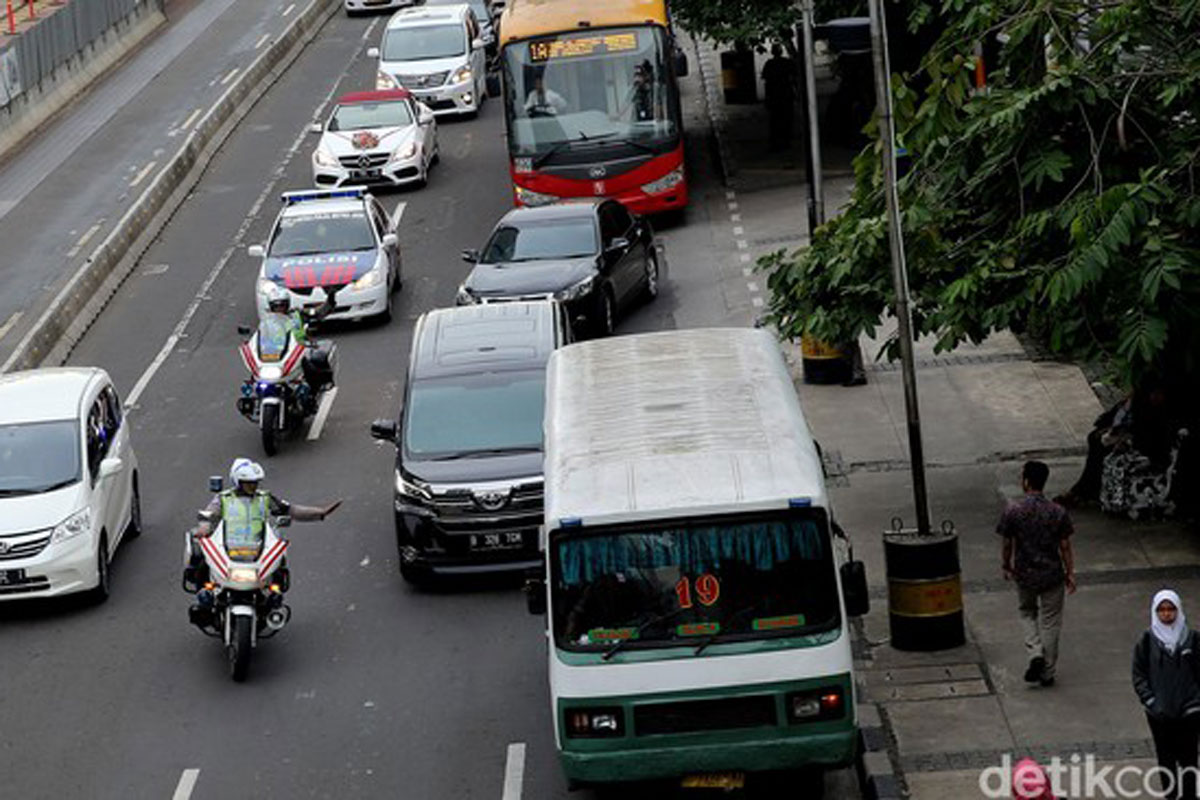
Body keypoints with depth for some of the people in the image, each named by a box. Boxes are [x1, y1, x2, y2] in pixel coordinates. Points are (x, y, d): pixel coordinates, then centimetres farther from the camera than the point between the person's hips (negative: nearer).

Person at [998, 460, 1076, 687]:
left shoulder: (1012, 512, -14)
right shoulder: (1058, 512, -11)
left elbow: (1007, 545, -4)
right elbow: (1065, 547, -5)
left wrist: (1006, 566, 14)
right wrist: (1070, 574, 7)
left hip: (1025, 575, 0)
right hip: (1052, 574, 0)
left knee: (1027, 613, 24)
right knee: (1050, 621, 12)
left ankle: (1035, 653, 3)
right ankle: (1047, 672, 18)